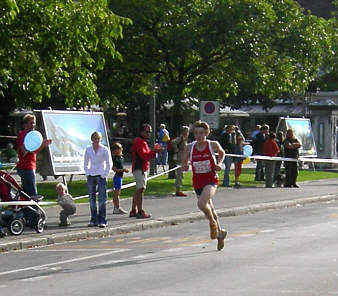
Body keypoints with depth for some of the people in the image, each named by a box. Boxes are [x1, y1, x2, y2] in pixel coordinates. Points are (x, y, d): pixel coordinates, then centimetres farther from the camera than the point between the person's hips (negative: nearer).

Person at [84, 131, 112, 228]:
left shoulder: (104, 150, -1)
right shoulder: (88, 150, 6)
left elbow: (109, 164, 2)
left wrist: (104, 175, -4)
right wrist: (87, 173, 5)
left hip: (101, 176, -3)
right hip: (91, 176, 3)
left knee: (102, 200, -5)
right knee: (92, 200, 4)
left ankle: (102, 221, -3)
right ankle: (94, 220, 10)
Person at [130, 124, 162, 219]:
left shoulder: (142, 142, 21)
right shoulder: (139, 142, -13)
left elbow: (147, 155, 20)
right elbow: (144, 155, -23)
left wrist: (154, 150, 6)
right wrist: (154, 151, -27)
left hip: (142, 169, 11)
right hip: (139, 169, -11)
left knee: (138, 190, 15)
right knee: (140, 189, -13)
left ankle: (133, 211, 20)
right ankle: (140, 212, -16)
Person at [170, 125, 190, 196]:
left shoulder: (184, 138, 16)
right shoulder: (180, 138, -13)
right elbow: (173, 142, -29)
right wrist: (176, 150, -21)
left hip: (182, 159, 10)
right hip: (179, 158, -10)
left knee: (179, 175, 13)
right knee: (179, 175, -8)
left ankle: (178, 190, 20)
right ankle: (178, 191, -7)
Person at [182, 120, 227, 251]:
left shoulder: (213, 145, -7)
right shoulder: (190, 148, -3)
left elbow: (222, 153, 14)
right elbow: (185, 162, 9)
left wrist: (219, 164, -3)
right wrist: (185, 166, -14)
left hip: (211, 180, -4)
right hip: (197, 182, 4)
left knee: (201, 203, -28)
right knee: (210, 209, 15)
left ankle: (213, 223, -1)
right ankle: (220, 232, 37)